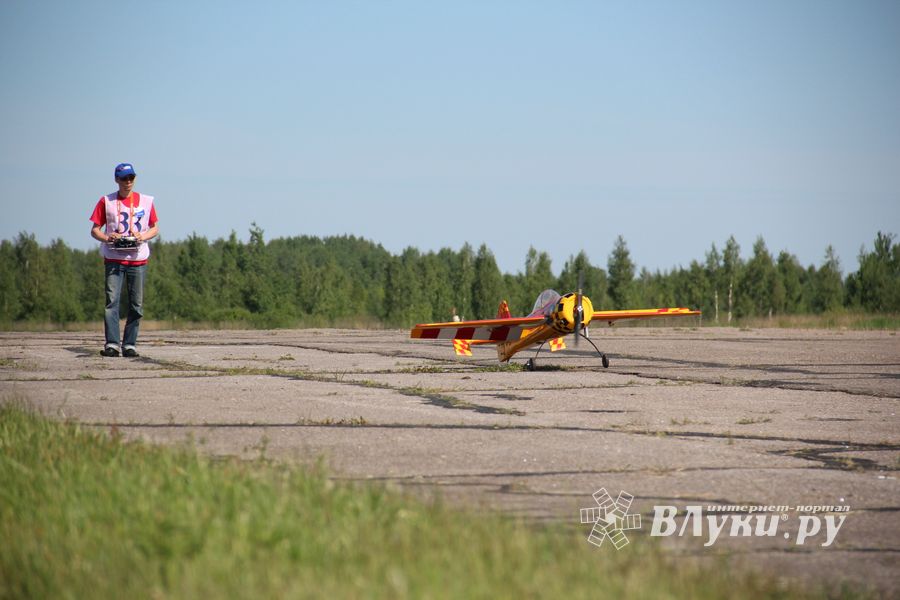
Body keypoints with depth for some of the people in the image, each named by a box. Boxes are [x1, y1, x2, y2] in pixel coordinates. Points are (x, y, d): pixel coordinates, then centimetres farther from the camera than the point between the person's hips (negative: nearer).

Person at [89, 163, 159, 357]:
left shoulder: (146, 201, 10)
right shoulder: (106, 202, 7)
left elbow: (155, 228, 15)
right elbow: (94, 230, 8)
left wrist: (143, 236, -6)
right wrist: (106, 238, -13)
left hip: (138, 260, 1)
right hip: (113, 259, -1)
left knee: (136, 304, -1)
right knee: (112, 301, -11)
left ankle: (130, 344, 3)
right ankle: (111, 344, -15)